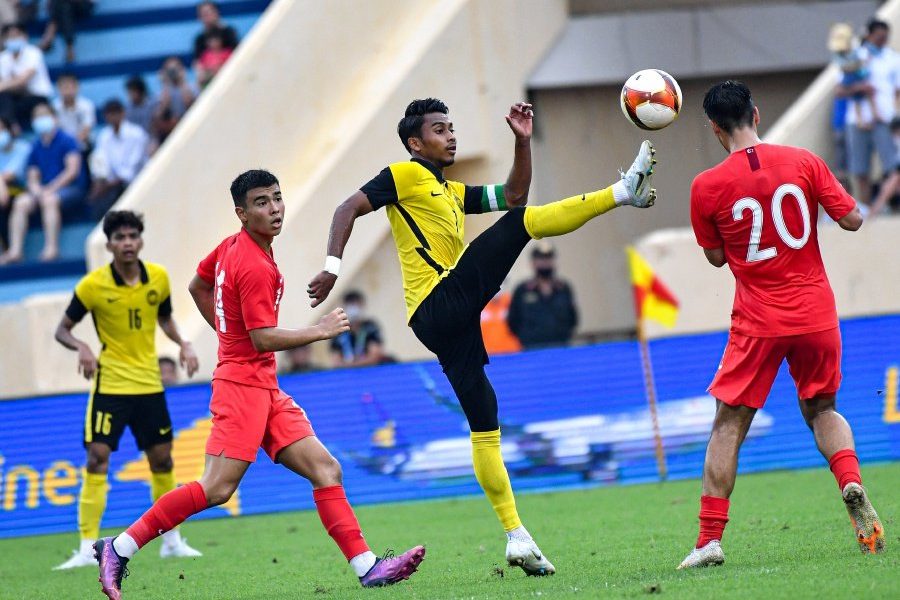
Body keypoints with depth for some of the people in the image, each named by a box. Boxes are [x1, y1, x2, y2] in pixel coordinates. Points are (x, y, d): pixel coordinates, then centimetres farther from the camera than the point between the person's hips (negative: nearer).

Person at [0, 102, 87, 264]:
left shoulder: (67, 141, -3)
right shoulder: (36, 147, 14)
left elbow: (73, 170, -12)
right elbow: (33, 177, 15)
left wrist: (50, 189, -17)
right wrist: (36, 189, -9)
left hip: (72, 189, -5)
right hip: (44, 190, 5)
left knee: (49, 200, -35)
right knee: (21, 202, -20)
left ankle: (51, 249, -37)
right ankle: (15, 251, -26)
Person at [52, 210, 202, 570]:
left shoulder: (158, 278, -1)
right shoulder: (93, 285, -13)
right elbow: (62, 330, -6)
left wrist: (182, 344, 0)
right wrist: (81, 347, -26)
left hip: (149, 384, 4)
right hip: (109, 384, -4)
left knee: (162, 460, 10)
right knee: (97, 459, -13)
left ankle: (171, 541, 25)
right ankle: (88, 549, -11)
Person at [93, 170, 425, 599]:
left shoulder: (232, 246, 12)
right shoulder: (255, 267, -16)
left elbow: (198, 287, 27)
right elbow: (264, 339, -20)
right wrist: (320, 330, -12)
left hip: (265, 390, 10)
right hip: (243, 383, -10)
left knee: (325, 469, 2)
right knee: (217, 488, -16)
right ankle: (119, 548, -11)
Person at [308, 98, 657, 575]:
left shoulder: (453, 193, 30)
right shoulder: (405, 176, 5)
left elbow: (512, 194, 31)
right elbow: (349, 209, -5)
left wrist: (522, 142, 20)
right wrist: (332, 266, -18)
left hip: (449, 322, 9)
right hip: (441, 303, -9)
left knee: (484, 423, 5)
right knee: (523, 220, -11)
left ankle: (516, 537, 4)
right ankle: (622, 192, -21)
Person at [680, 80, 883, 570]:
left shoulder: (707, 186, -7)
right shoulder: (803, 162, -4)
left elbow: (716, 257, 5)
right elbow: (852, 220, -2)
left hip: (758, 322, -2)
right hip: (816, 314, 2)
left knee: (728, 427, 6)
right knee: (821, 410, 21)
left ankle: (710, 539, 0)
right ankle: (852, 484, -7)